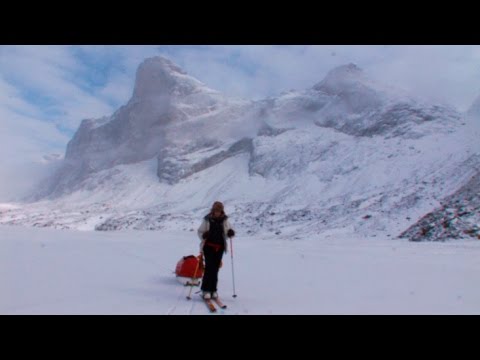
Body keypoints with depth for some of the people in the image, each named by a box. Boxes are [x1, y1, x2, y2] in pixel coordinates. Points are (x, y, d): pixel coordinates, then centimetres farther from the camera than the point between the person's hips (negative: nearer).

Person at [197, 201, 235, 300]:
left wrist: (231, 232, -13)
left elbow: (229, 230, 11)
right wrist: (203, 235, -18)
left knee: (215, 268, 7)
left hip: (220, 247, 3)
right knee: (209, 267, -9)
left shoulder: (225, 220, 3)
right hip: (208, 246, -2)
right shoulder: (207, 220, -3)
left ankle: (213, 290, 18)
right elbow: (200, 231, 3)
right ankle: (206, 290, 3)